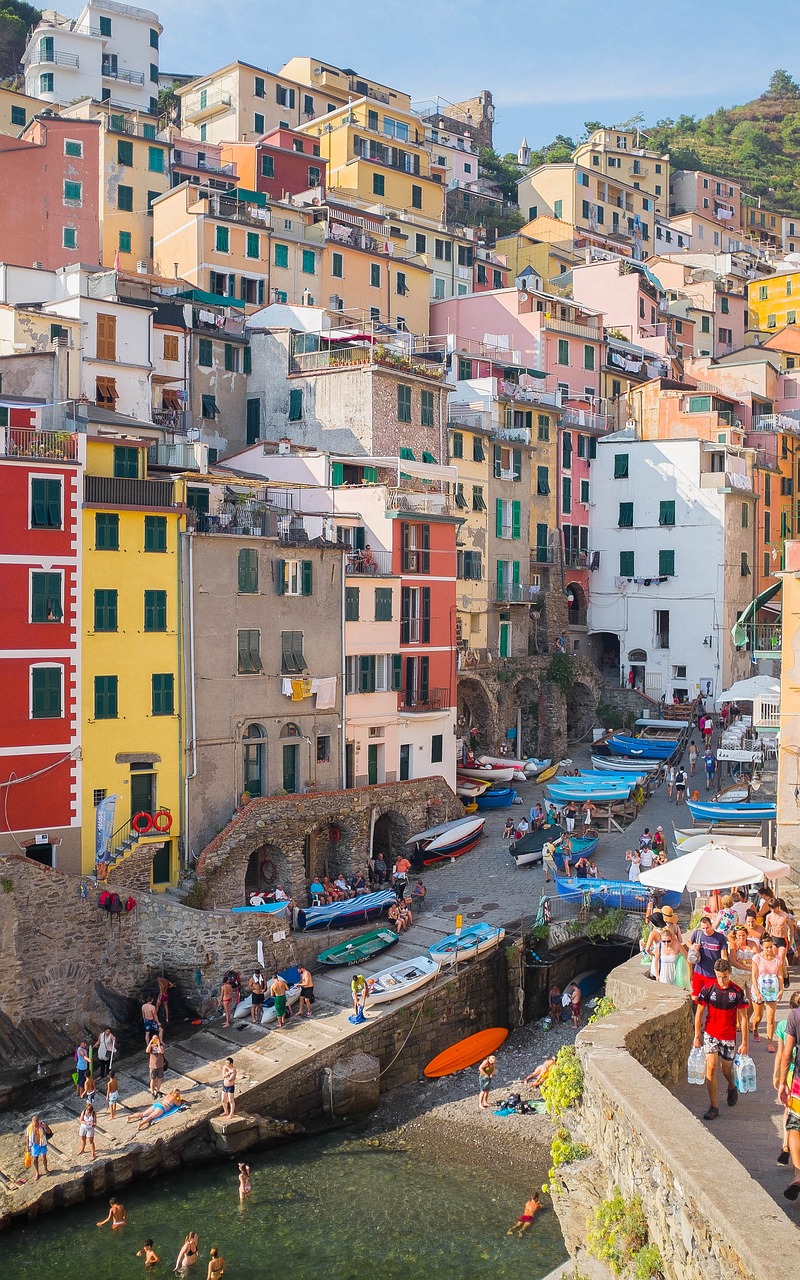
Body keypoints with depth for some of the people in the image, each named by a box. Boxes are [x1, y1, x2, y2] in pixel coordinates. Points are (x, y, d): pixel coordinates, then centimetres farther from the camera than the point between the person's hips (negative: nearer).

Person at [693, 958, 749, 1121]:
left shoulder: (737, 992, -9)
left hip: (729, 1036, 0)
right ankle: (713, 1107, -3)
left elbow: (743, 1018, -3)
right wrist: (697, 1036, 1)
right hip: (710, 1034, 0)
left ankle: (732, 1088, 48)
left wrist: (744, 1042, -3)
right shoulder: (708, 988, -9)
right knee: (711, 1068, -10)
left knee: (726, 1069, 13)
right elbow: (699, 1012, 0)